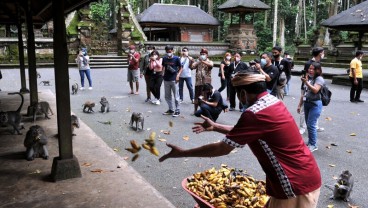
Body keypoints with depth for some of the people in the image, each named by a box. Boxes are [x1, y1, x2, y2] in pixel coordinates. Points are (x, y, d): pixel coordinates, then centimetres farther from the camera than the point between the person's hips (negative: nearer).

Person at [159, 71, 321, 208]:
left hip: (296, 185, -8)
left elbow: (222, 149, -17)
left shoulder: (255, 113, -23)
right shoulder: (274, 102, 5)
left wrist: (182, 153, -7)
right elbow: (243, 132, 19)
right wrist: (215, 127, 24)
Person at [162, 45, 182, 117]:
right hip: (166, 80, 5)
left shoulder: (176, 58, -6)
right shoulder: (164, 59, 5)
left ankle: (177, 111, 9)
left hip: (174, 80, -5)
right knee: (167, 96, 13)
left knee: (176, 96, -1)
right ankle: (171, 109, 26)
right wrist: (164, 74, 6)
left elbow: (180, 68, 0)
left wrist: (178, 75, -13)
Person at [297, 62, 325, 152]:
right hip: (307, 103, 8)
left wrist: (306, 82, -29)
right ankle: (310, 142, 22)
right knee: (308, 125, 11)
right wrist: (300, 105, 17)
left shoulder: (319, 79, -8)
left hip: (315, 104, -7)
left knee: (311, 125, -10)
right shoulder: (308, 78, 16)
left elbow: (315, 90, -24)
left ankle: (313, 145, 1)